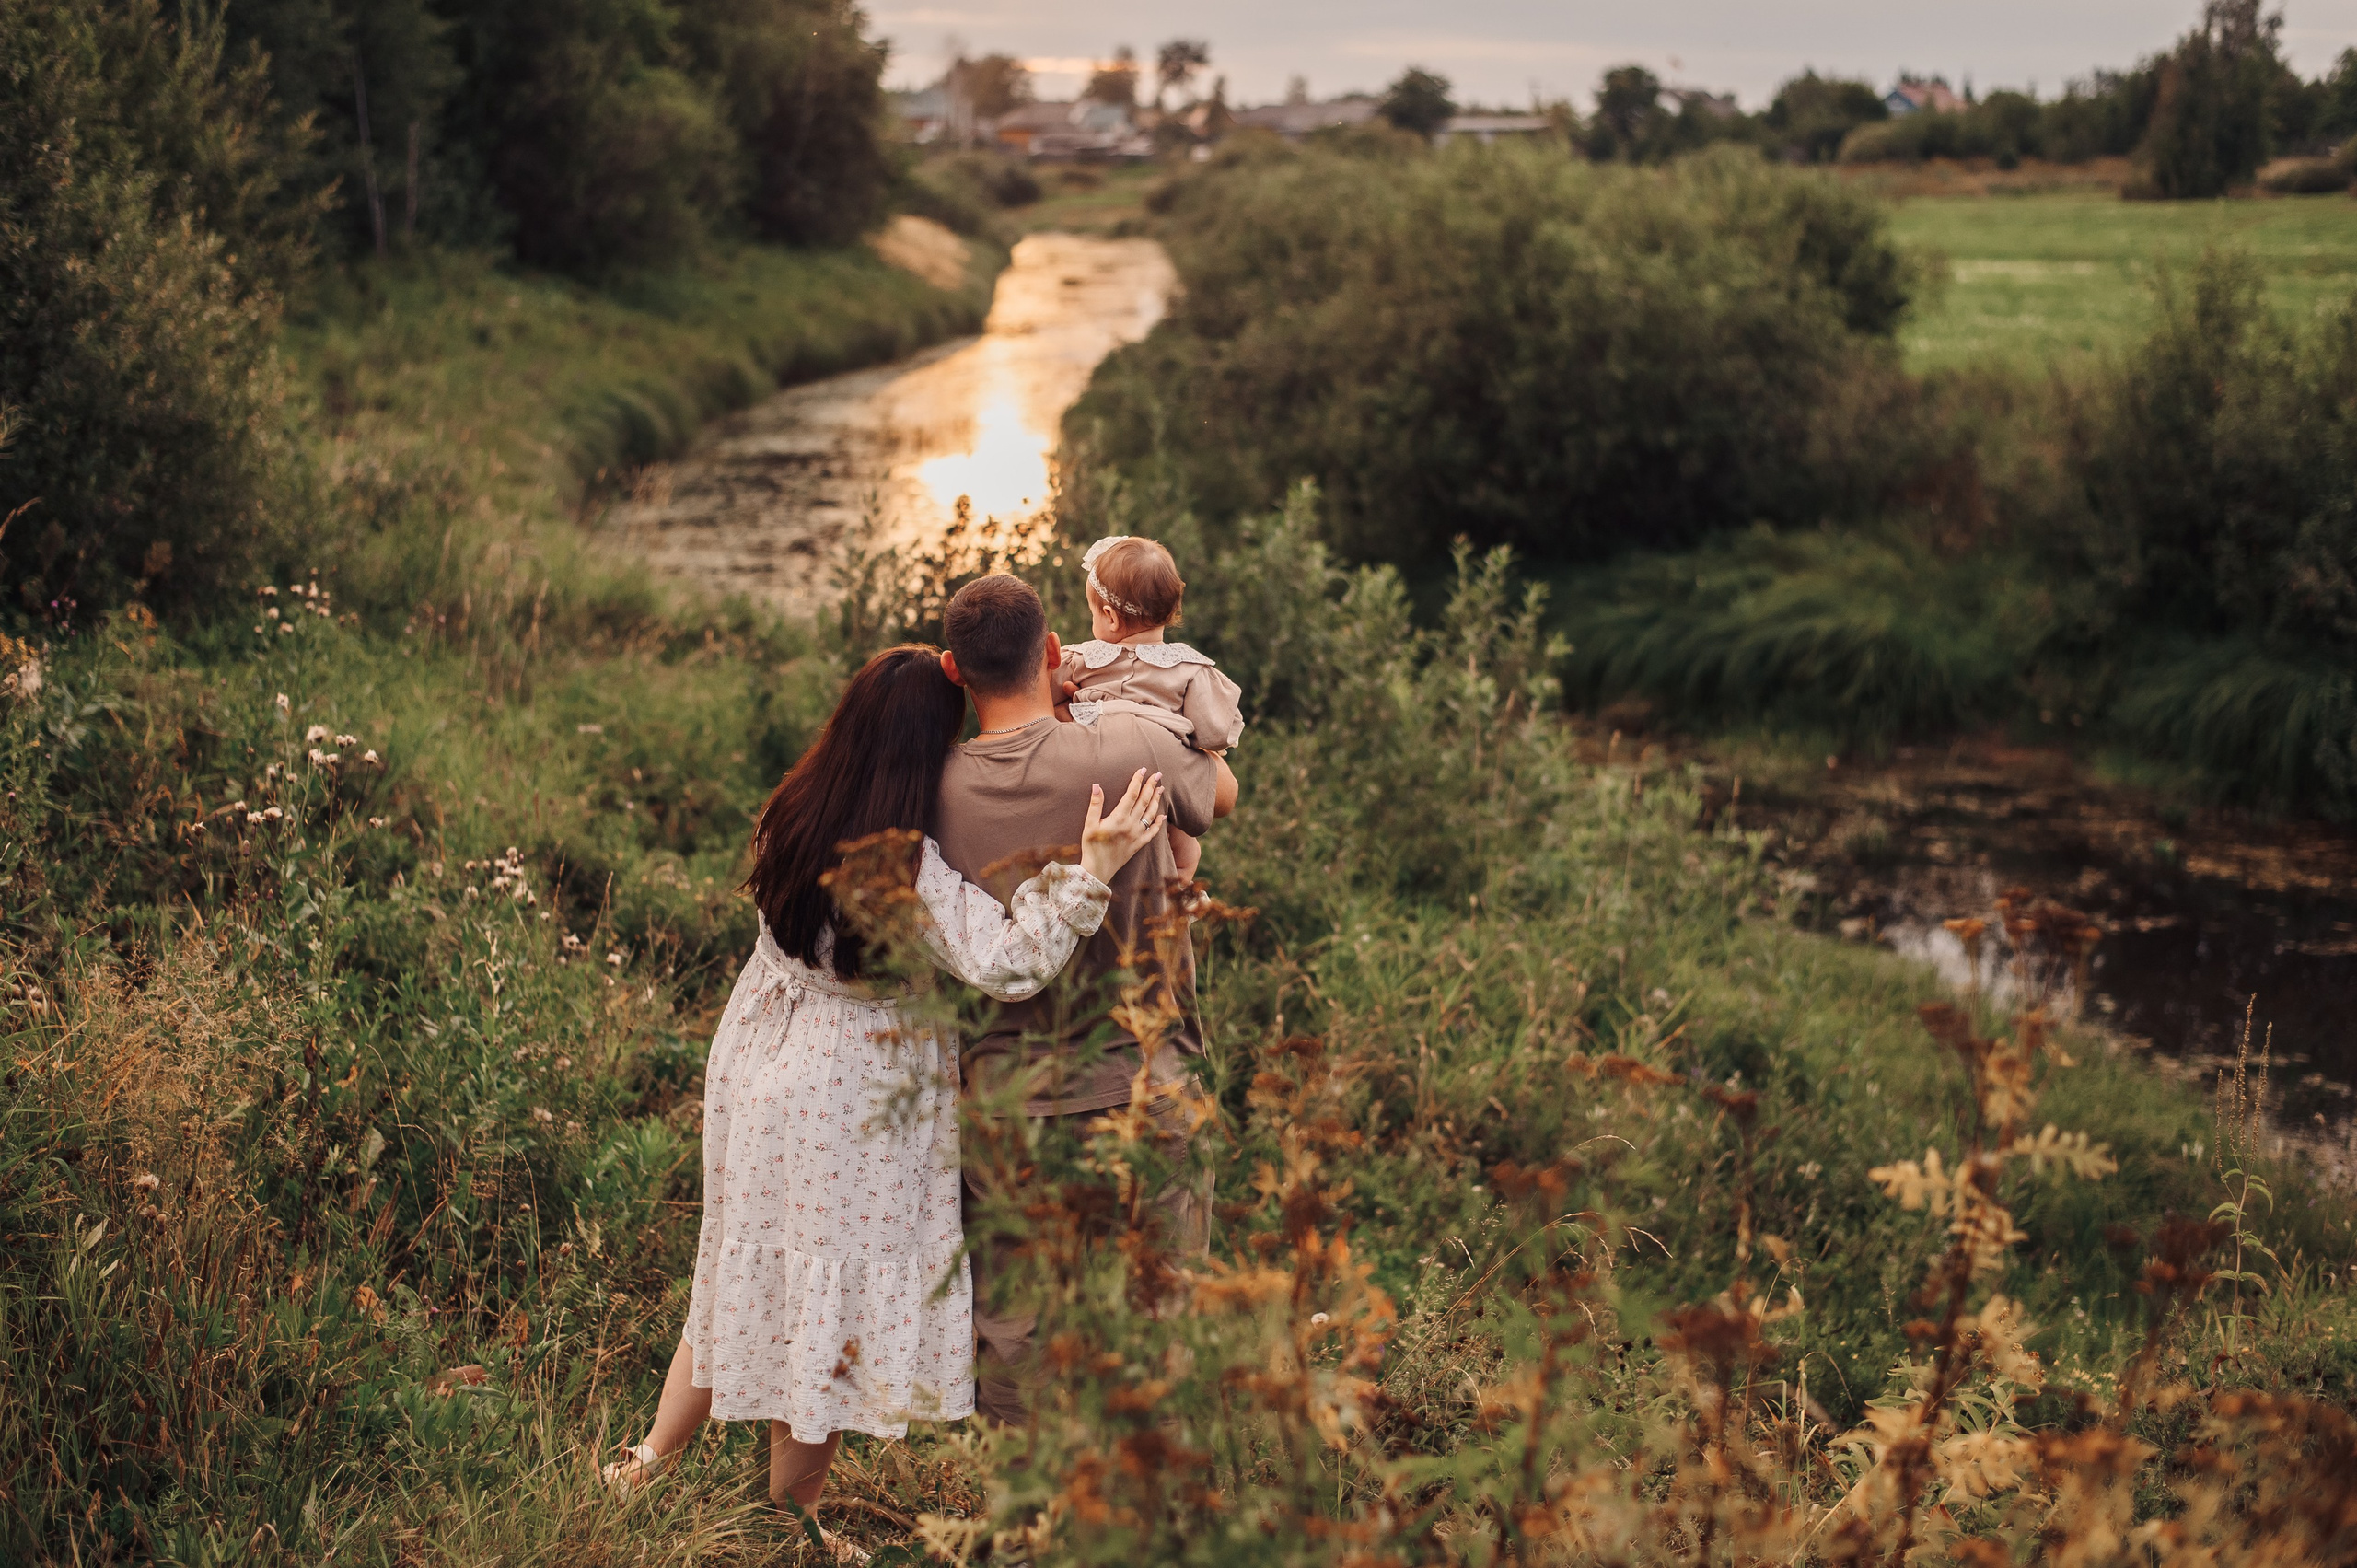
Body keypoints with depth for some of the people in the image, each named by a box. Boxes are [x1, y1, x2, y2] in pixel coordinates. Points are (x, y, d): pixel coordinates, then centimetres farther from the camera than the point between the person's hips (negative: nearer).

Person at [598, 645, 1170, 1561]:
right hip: (851, 1102, -7)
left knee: (746, 1277, 23)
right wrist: (1090, 871, -34)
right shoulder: (906, 868, -27)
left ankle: (650, 1461, 31)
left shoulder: (791, 820, -5)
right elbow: (1007, 962, -31)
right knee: (832, 1300, 10)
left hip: (760, 1065, 7)